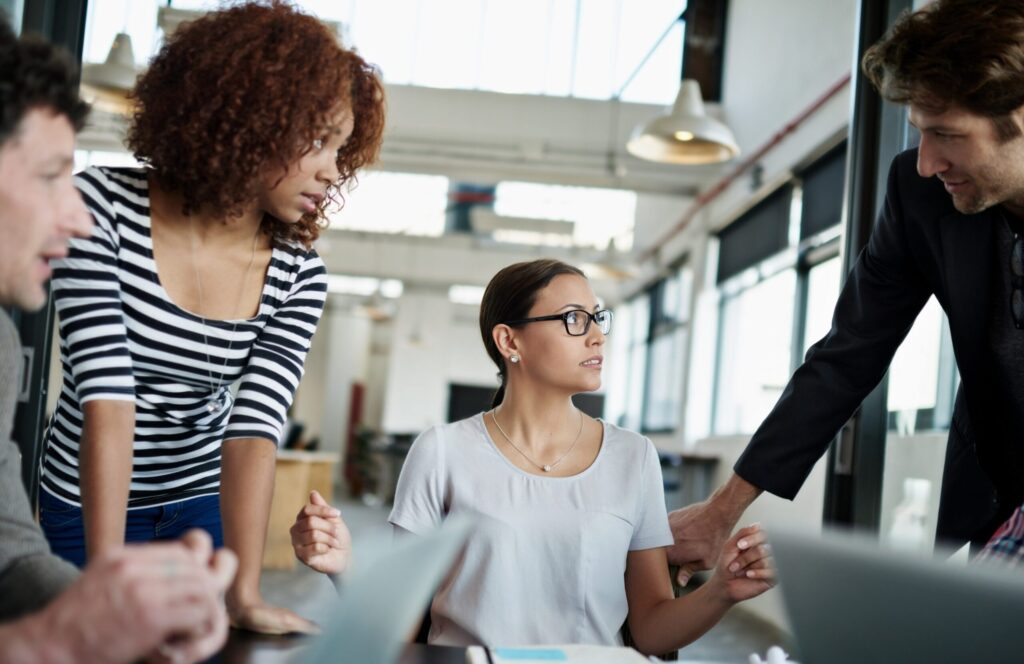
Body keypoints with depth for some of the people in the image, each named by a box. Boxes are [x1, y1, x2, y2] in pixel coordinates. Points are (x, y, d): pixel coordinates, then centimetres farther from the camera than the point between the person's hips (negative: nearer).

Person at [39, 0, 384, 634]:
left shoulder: (298, 274, -15)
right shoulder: (107, 204, -22)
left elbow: (254, 429, -24)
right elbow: (108, 401, -29)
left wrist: (244, 592, -36)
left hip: (205, 505, 2)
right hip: (89, 503, -1)